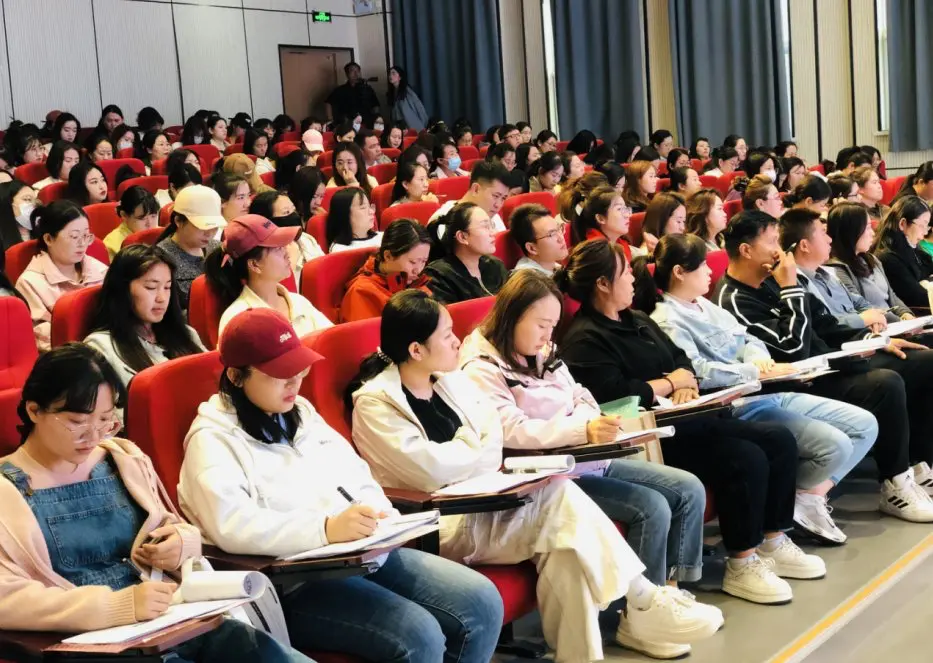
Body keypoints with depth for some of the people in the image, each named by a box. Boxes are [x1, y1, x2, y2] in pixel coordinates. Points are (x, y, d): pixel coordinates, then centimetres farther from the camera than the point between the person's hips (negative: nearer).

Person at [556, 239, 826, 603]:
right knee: (746, 459, -25)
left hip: (682, 419, 10)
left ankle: (772, 543, 9)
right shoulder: (584, 340, -12)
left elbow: (681, 359, 18)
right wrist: (672, 383, -8)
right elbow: (619, 395, -23)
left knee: (780, 440, -1)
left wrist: (687, 384, -6)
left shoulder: (637, 320, 18)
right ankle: (741, 565, -12)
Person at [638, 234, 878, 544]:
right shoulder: (666, 321, -11)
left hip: (769, 394, 10)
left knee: (866, 425, 3)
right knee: (835, 445, -23)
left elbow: (748, 339, 18)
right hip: (739, 408, -10)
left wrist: (758, 357, -6)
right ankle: (801, 501, 3)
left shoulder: (704, 305, 16)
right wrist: (758, 372, -20)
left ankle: (814, 492, 6)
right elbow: (698, 373, -24)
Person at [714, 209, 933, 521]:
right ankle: (895, 487, -16)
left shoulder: (770, 282, 11)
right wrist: (792, 289, -20)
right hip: (803, 385, -10)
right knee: (886, 384, -30)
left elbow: (825, 328, 19)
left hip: (829, 365, 10)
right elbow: (794, 349, -25)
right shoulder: (734, 301, -17)